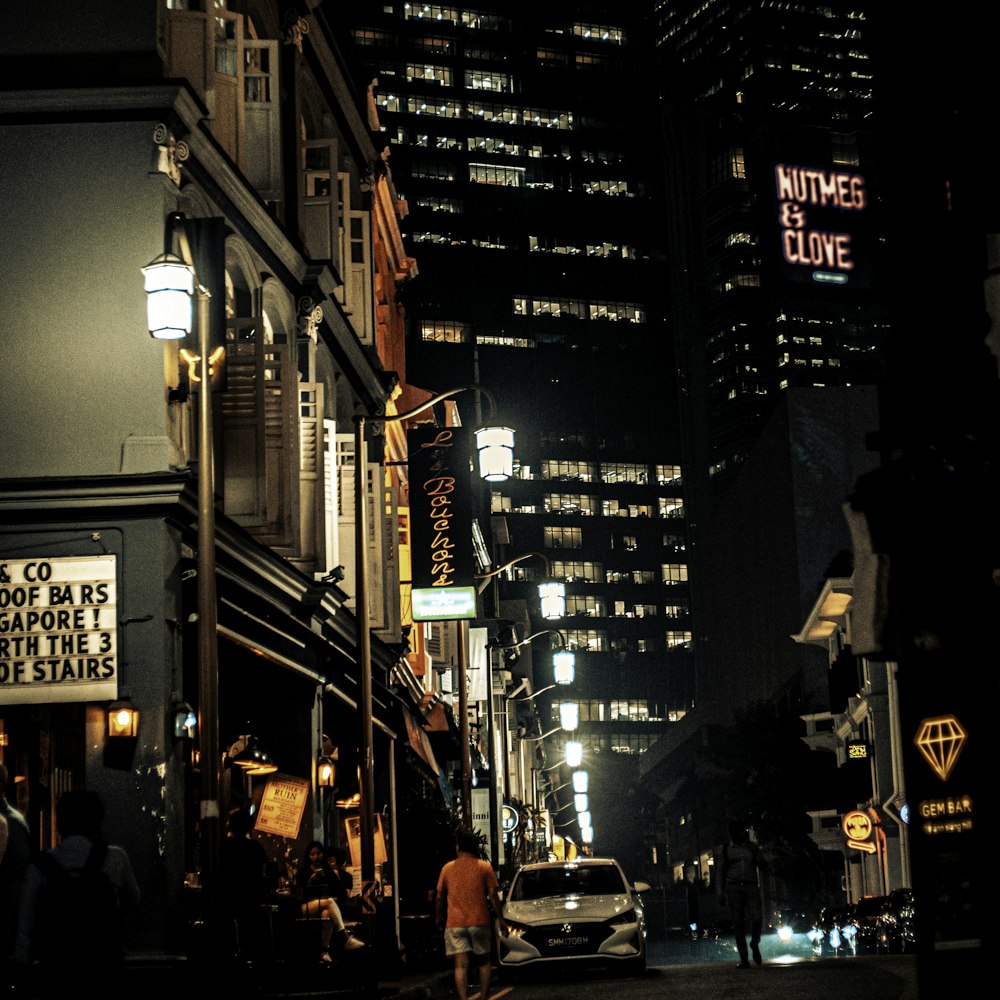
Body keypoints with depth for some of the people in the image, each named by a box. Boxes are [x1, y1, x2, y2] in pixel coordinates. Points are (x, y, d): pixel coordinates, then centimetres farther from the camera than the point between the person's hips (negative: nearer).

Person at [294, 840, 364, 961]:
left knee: (327, 914, -38)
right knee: (329, 901, -35)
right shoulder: (303, 871, 6)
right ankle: (345, 938, -46)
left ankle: (324, 950, -39)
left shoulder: (328, 869, 15)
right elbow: (300, 892, -6)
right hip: (307, 907, -2)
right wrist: (312, 879, -15)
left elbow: (339, 889, 9)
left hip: (325, 907, 2)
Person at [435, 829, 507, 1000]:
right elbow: (493, 896, -2)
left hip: (454, 924, 0)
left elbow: (439, 898, 8)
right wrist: (501, 920, 4)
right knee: (484, 962, 15)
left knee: (461, 965, -5)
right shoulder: (485, 867, 1)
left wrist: (439, 918, 23)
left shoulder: (447, 868, 6)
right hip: (479, 922, 0)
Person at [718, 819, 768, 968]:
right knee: (738, 924, -4)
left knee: (757, 918, -18)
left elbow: (763, 867, 8)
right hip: (733, 887, 0)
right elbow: (723, 871, 12)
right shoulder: (728, 849, 9)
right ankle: (744, 959, -1)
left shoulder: (752, 847, 9)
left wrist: (756, 853, -8)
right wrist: (721, 892, 7)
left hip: (751, 887, 0)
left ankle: (755, 945, 10)